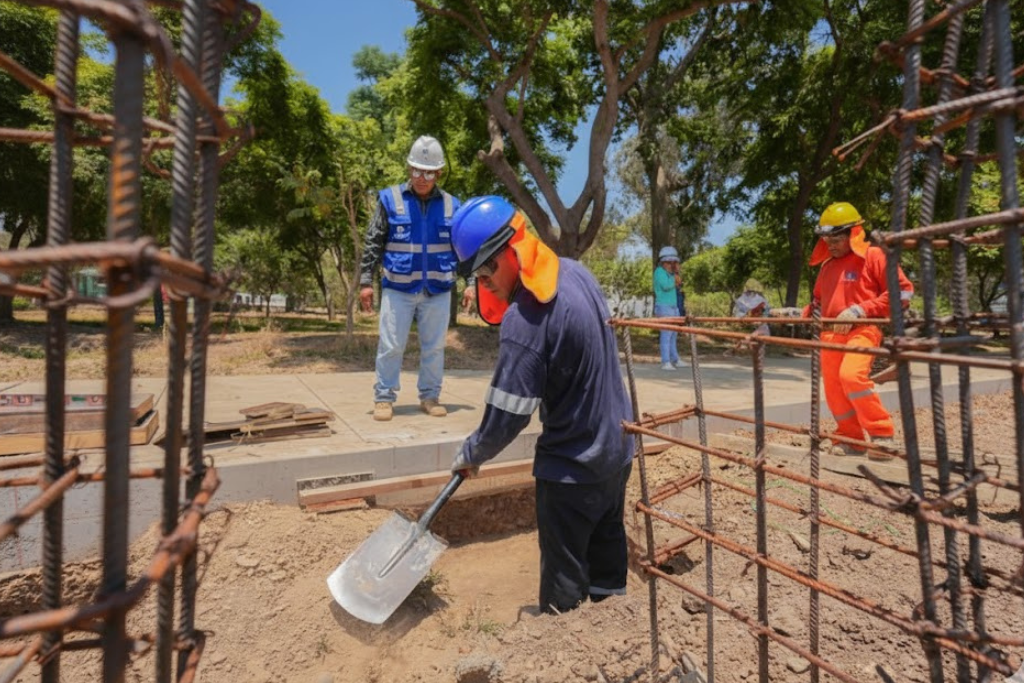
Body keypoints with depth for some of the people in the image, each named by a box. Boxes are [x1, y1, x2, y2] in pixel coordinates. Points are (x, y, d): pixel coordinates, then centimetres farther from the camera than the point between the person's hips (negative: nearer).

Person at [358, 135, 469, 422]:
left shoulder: (451, 205, 5)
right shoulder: (390, 199, -1)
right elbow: (373, 243, 1)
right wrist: (366, 281, -4)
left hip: (438, 291, 2)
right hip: (398, 288, -2)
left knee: (434, 347, 8)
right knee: (391, 346, 1)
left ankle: (430, 396, 21)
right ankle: (383, 397, 14)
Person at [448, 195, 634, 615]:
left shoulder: (526, 319, -29)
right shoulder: (575, 272, -3)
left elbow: (507, 414, -23)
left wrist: (471, 455, -5)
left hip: (572, 467, -9)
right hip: (617, 448, 9)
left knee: (564, 578, 13)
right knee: (607, 545, 26)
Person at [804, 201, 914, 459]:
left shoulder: (873, 256, -2)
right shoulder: (827, 265, 17)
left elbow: (903, 290, -6)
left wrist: (860, 310, -15)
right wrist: (804, 314, 9)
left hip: (862, 329, -7)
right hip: (831, 333, 7)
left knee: (851, 374, -28)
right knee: (833, 388, 5)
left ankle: (883, 434, -12)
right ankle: (851, 439, 21)